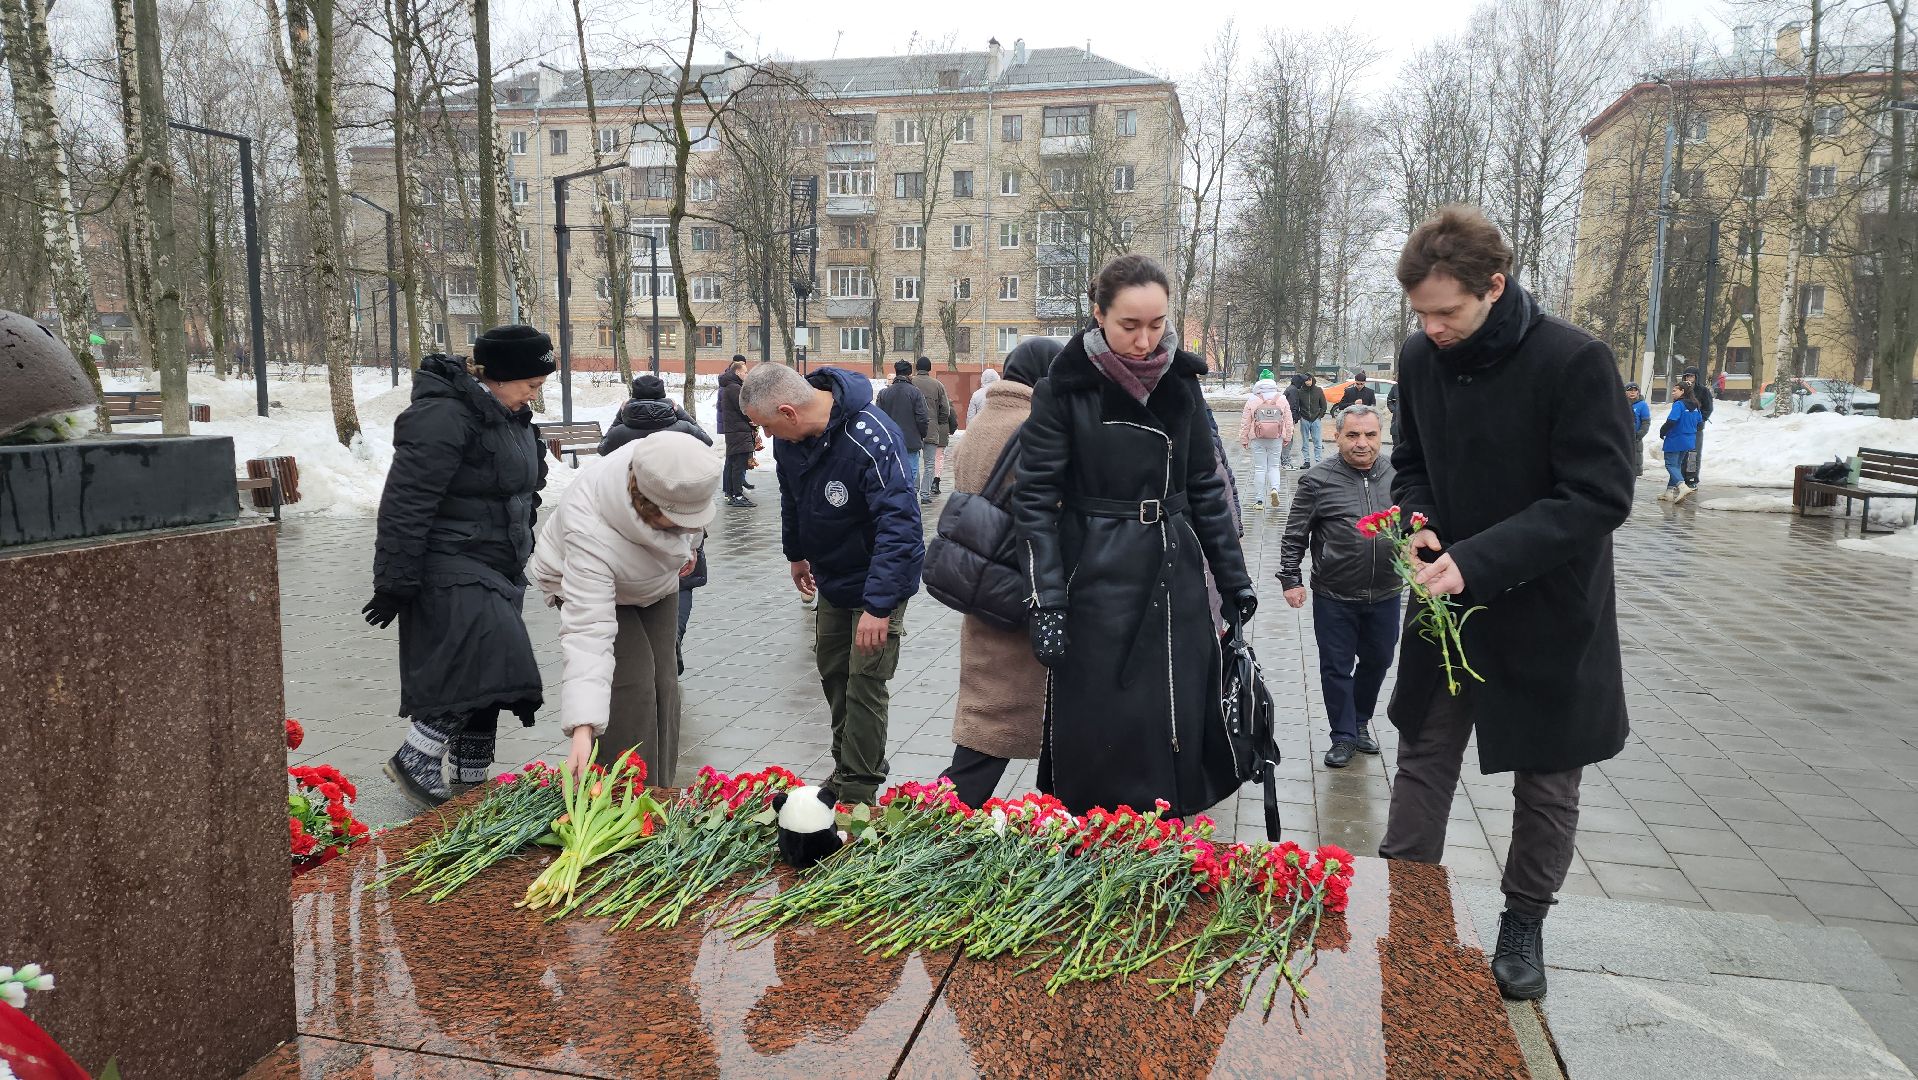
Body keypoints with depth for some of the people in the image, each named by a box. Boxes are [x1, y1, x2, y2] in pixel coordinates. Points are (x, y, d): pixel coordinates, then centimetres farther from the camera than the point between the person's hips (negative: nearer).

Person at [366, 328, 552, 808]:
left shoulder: (509, 416, 12)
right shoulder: (445, 416, -19)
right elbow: (406, 504, -21)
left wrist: (518, 562, 29)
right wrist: (395, 583, -21)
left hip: (496, 570, 9)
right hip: (451, 571, -9)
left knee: (482, 676, 11)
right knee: (481, 661, -19)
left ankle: (470, 781, 21)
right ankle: (415, 759, -2)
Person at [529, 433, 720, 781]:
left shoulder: (679, 476, -35)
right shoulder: (590, 535, -48)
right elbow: (588, 630, -51)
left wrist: (691, 543, 8)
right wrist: (582, 730, -56)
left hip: (656, 579, 5)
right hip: (582, 581, -5)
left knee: (662, 680, 5)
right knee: (631, 682, -19)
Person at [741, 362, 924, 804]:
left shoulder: (872, 439, -33)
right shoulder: (789, 435, -9)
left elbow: (899, 526, -35)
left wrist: (878, 605, -38)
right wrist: (796, 552, 23)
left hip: (878, 580, -8)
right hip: (831, 576, 8)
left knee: (865, 683, -6)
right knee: (832, 671, 17)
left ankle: (858, 794, 6)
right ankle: (844, 772, 34)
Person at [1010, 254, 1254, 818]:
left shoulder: (1180, 383, 4)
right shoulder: (1065, 387, -9)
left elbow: (1206, 487, 11)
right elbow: (1035, 499, -10)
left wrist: (1234, 579, 12)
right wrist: (1048, 602, -15)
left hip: (1173, 579, 4)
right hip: (1096, 581, -4)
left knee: (1178, 725, 11)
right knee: (1098, 735, 4)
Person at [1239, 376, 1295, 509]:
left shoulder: (1252, 401, 0)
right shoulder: (1282, 400, 6)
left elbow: (1245, 423, 0)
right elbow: (1288, 421, 6)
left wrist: (1244, 440, 7)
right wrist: (1287, 438, 13)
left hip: (1257, 439, -1)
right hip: (1276, 439, 1)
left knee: (1259, 468, 4)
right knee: (1274, 466, 13)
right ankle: (1275, 489, -13)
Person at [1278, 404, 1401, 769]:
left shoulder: (1396, 476, 1)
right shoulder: (1318, 480, -9)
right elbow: (1294, 536, -4)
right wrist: (1291, 579, -7)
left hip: (1385, 593, 4)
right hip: (1334, 597, -3)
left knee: (1378, 660, 18)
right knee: (1337, 668, 7)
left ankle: (1361, 721, 40)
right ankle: (1344, 736, 22)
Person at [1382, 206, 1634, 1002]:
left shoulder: (1576, 363, -20)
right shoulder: (1419, 358, -3)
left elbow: (1601, 496, -21)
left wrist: (1478, 561, -28)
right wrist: (1416, 521, -11)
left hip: (1547, 613, -4)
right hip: (1446, 605, 4)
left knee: (1545, 782, 11)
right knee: (1423, 759, 11)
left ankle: (1524, 922, 31)